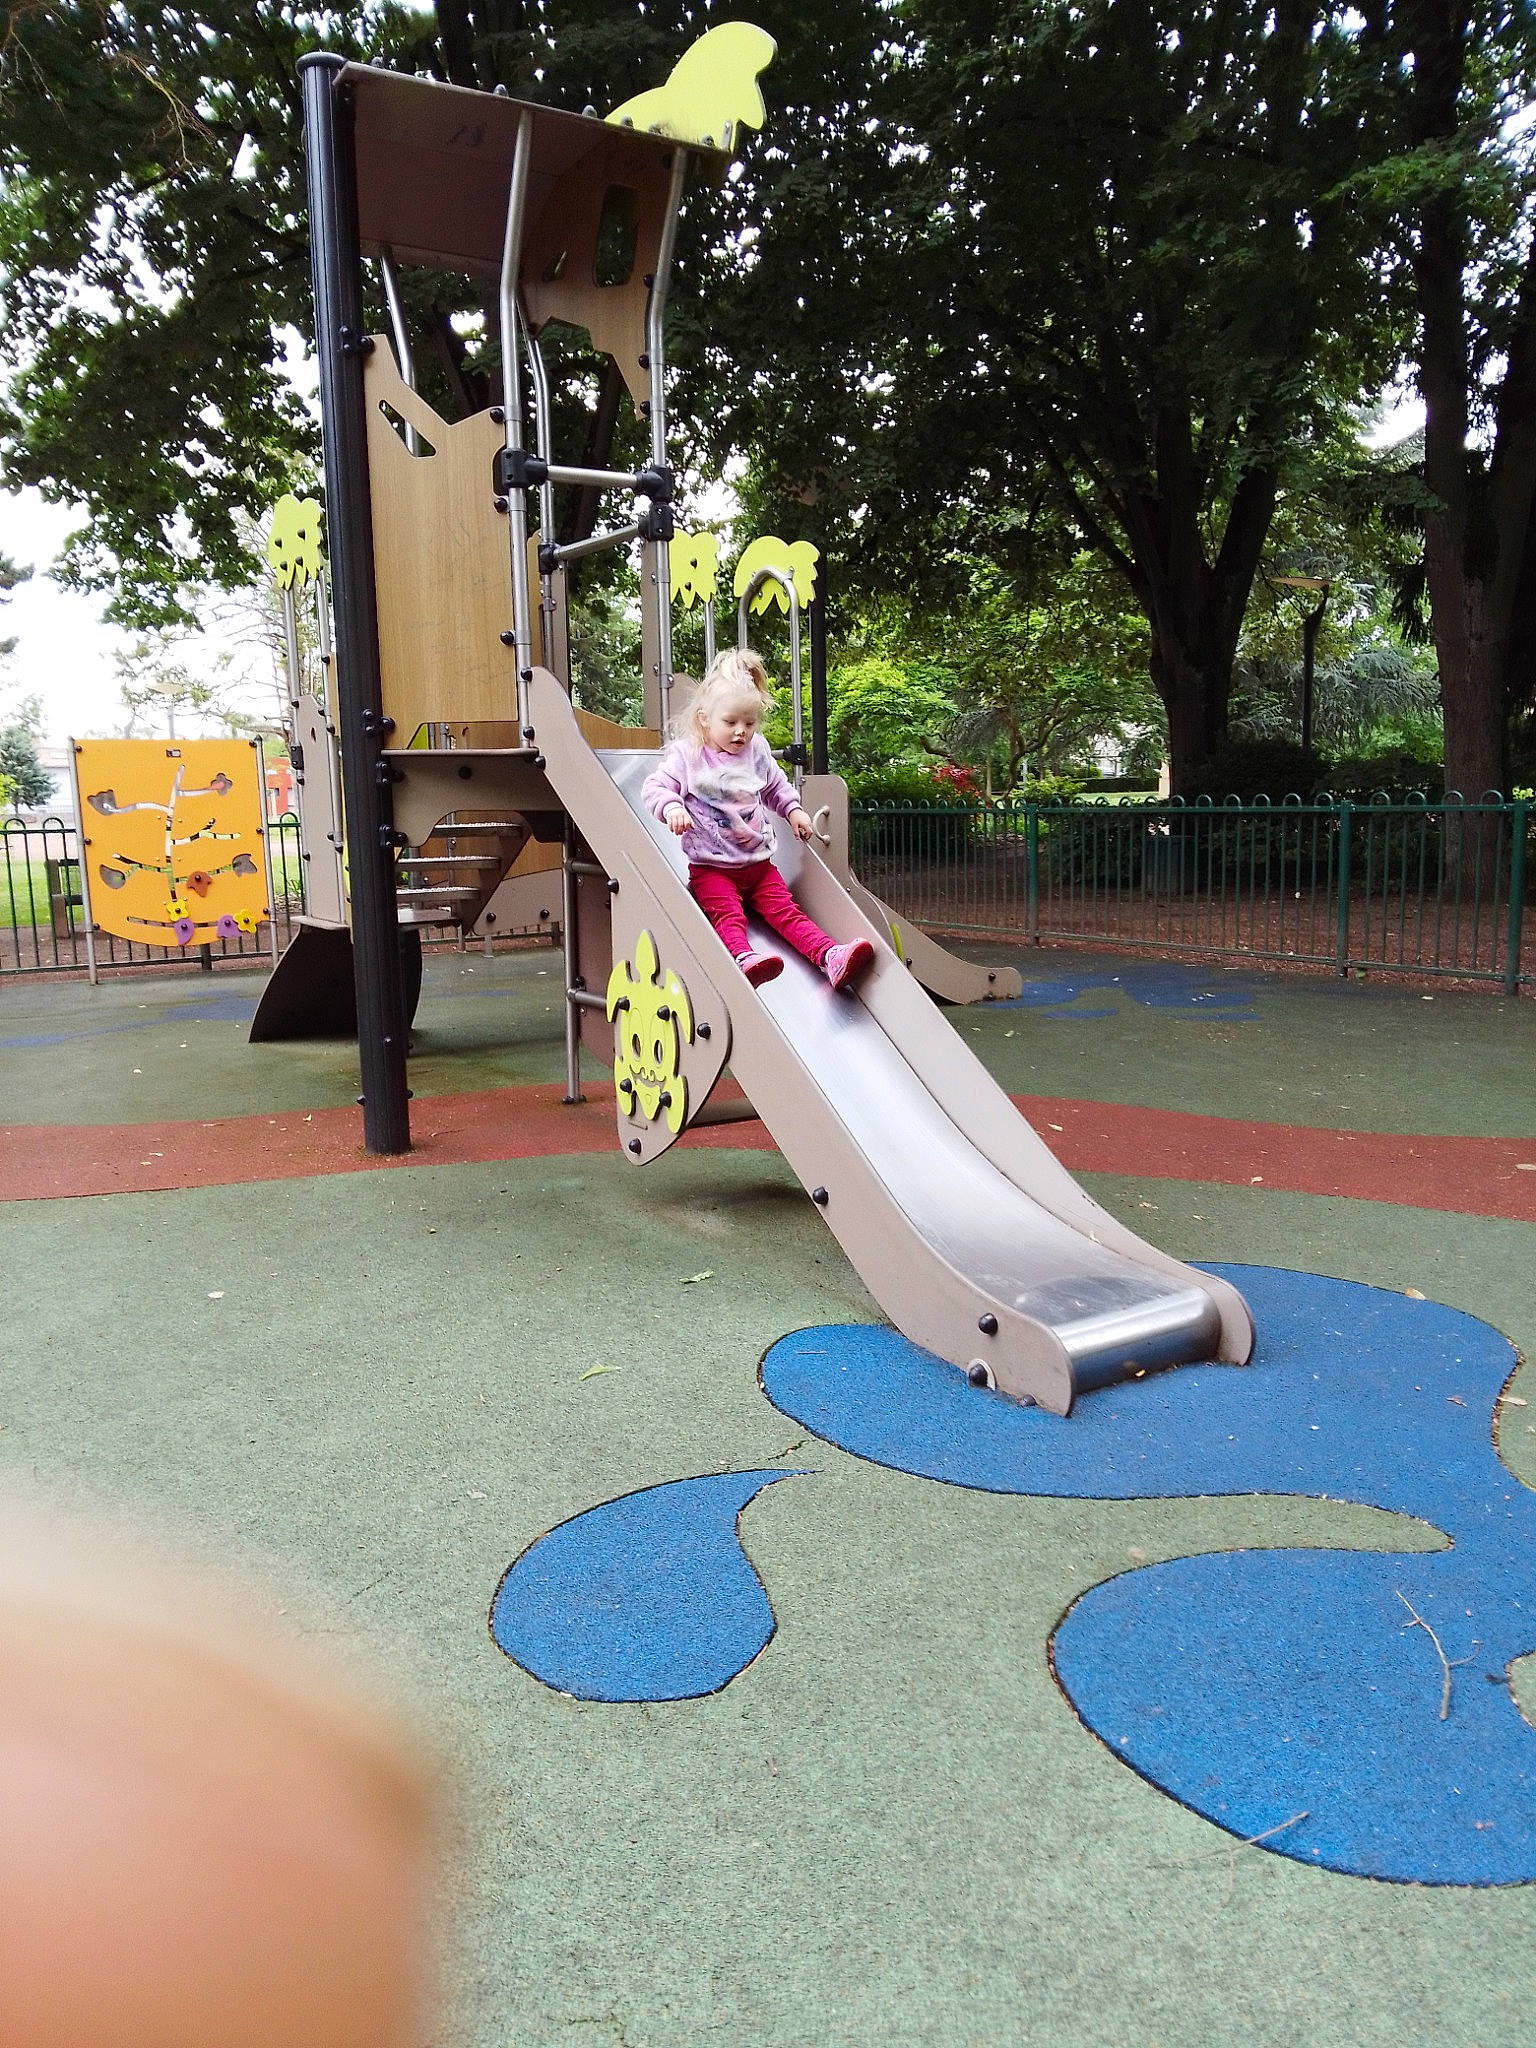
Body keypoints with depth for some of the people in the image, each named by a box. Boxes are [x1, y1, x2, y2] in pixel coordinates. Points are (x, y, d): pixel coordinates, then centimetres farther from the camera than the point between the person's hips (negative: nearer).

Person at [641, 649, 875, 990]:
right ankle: (744, 958, -55)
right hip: (711, 868, -5)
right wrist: (671, 807, -28)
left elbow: (776, 786, 28)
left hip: (757, 862, 5)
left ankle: (829, 956, -28)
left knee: (786, 911, -11)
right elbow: (654, 787, -8)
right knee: (727, 914, -29)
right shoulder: (686, 754, -3)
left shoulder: (757, 751, 12)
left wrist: (793, 809, 12)